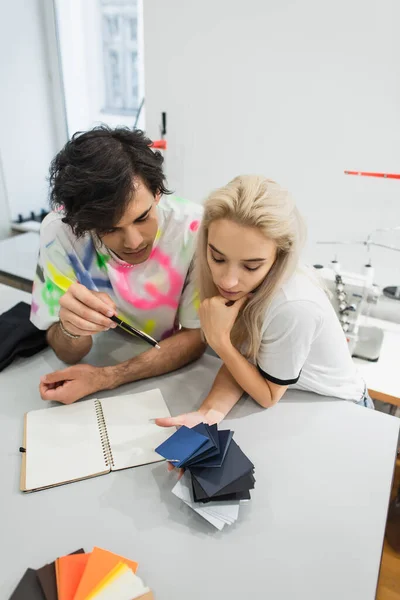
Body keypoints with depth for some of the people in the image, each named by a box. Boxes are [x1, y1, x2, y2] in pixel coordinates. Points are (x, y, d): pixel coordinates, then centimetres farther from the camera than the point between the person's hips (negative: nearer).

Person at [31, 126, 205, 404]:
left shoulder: (195, 227, -22)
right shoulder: (60, 230, -17)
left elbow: (196, 338, -14)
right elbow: (70, 354, -11)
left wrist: (104, 378, -24)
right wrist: (71, 327, -33)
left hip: (176, 378, -1)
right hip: (105, 359, 1)